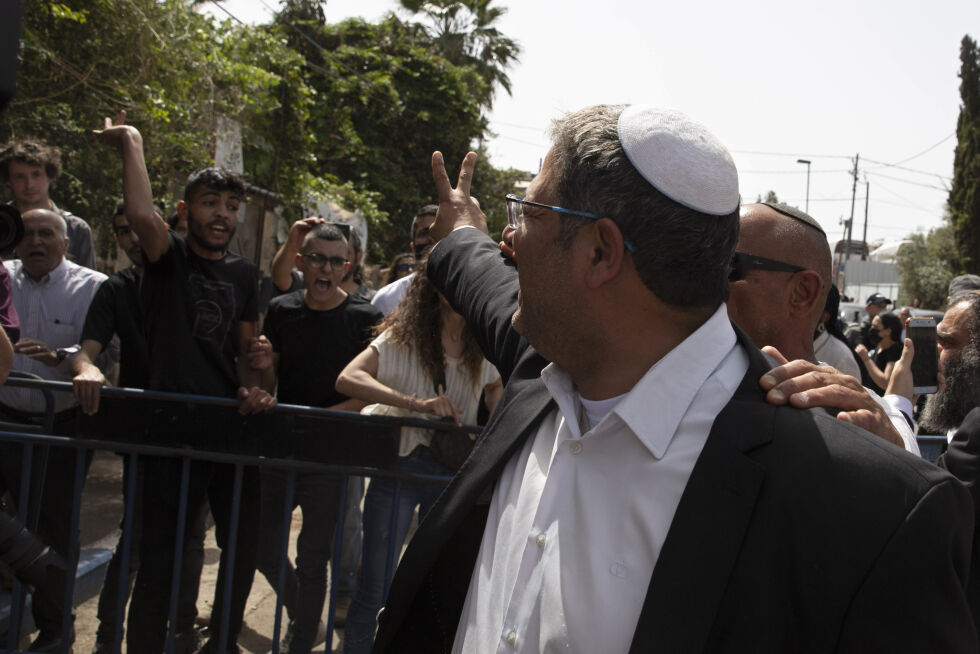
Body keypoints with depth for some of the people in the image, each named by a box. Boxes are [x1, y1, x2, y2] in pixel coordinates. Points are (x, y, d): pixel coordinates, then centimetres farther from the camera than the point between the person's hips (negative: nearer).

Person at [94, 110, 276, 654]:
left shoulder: (242, 274, 12)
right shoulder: (167, 258, -2)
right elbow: (140, 213, -24)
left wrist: (253, 389, -3)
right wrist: (131, 141, -14)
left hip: (231, 426, 5)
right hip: (173, 426, -5)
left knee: (243, 544, 13)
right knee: (160, 554, 1)